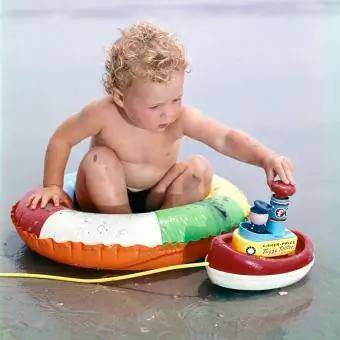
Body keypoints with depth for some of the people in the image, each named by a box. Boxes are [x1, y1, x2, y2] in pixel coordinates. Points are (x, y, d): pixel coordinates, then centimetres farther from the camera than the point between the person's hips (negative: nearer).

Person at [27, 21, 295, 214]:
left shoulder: (182, 118, -21)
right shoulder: (103, 114, -26)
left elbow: (225, 138, -32)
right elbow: (61, 139, -12)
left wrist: (265, 157, -48)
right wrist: (53, 186, -9)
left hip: (154, 198, 2)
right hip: (106, 200, -1)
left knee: (200, 168, -19)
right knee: (99, 160, -32)